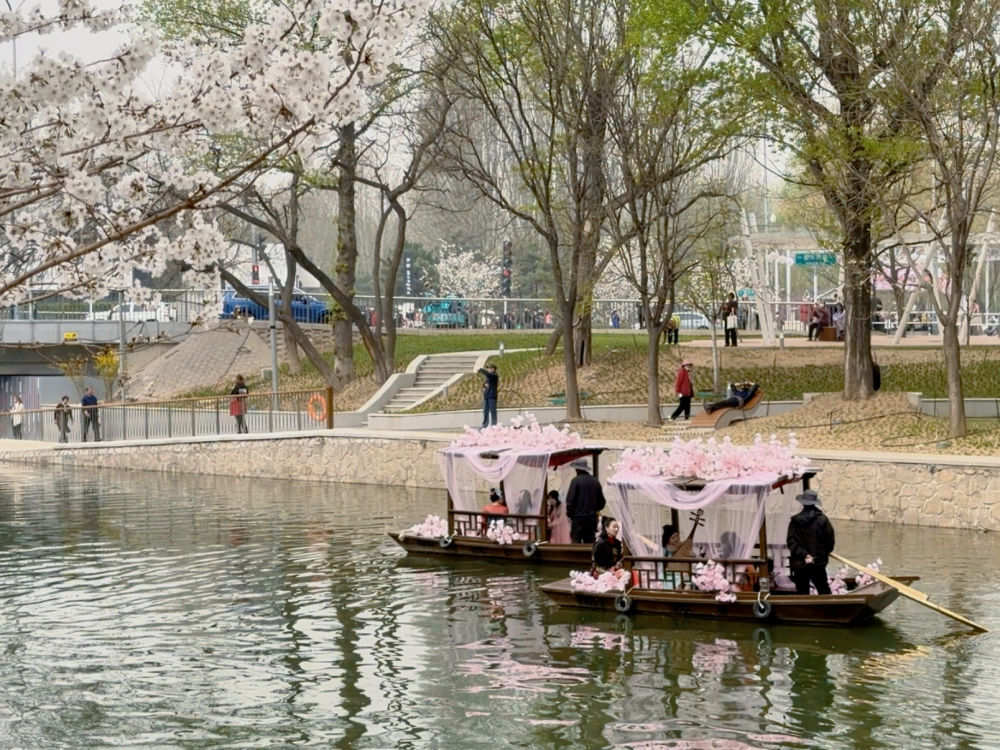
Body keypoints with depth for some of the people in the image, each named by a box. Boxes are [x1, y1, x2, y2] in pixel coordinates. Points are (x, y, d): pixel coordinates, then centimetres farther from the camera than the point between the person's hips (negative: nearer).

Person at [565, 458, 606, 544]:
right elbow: (602, 501, 13)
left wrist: (569, 514, 1)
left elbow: (570, 500, -10)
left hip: (578, 518, -5)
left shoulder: (576, 480, -9)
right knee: (590, 543, 8)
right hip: (592, 518, 5)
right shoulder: (595, 481, 7)